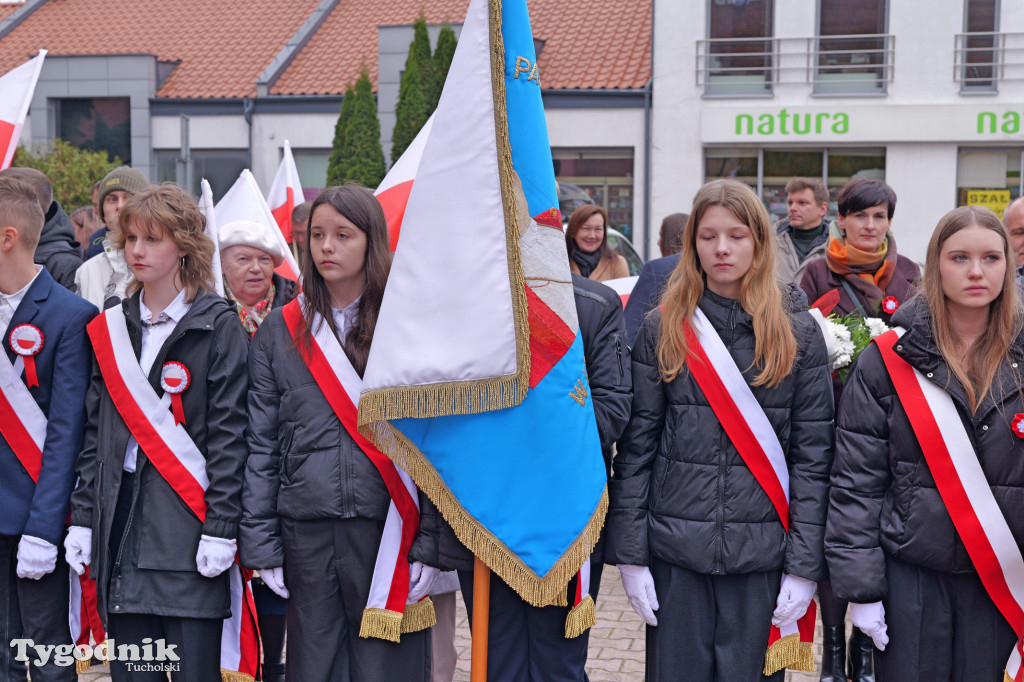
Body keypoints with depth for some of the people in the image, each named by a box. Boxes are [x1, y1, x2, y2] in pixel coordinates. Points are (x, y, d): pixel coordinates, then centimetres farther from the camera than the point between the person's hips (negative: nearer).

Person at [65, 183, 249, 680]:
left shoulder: (218, 327, -2)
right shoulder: (109, 329, 13)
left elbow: (228, 433, -6)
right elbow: (95, 432, 14)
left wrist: (221, 527, -12)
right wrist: (83, 518, 7)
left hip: (188, 522, -4)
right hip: (122, 523, 5)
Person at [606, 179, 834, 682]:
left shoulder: (797, 332, 2)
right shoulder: (662, 330, 4)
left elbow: (813, 455, 0)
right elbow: (636, 446, 2)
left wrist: (805, 565, -5)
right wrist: (630, 555, -3)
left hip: (763, 553, 0)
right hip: (675, 552, 1)